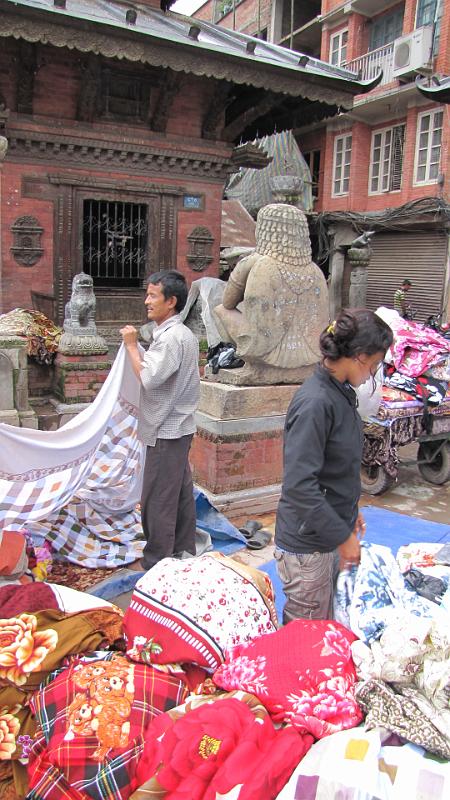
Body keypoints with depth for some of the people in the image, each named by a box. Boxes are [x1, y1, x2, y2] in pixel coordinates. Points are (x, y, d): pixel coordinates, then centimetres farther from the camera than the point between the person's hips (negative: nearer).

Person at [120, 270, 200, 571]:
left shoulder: (170, 337, -19)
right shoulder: (184, 333, 13)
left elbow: (148, 378, -25)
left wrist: (132, 346, -15)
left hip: (166, 431, -10)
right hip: (179, 427, 10)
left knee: (158, 498, 0)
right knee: (181, 492, 16)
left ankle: (156, 560, 11)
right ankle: (184, 551, 27)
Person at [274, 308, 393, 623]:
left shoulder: (342, 393, 4)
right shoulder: (315, 403, -25)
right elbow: (300, 485, -27)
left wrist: (350, 511, 17)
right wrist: (343, 535, -19)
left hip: (332, 535, 9)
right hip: (308, 544, -9)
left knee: (328, 625, 23)